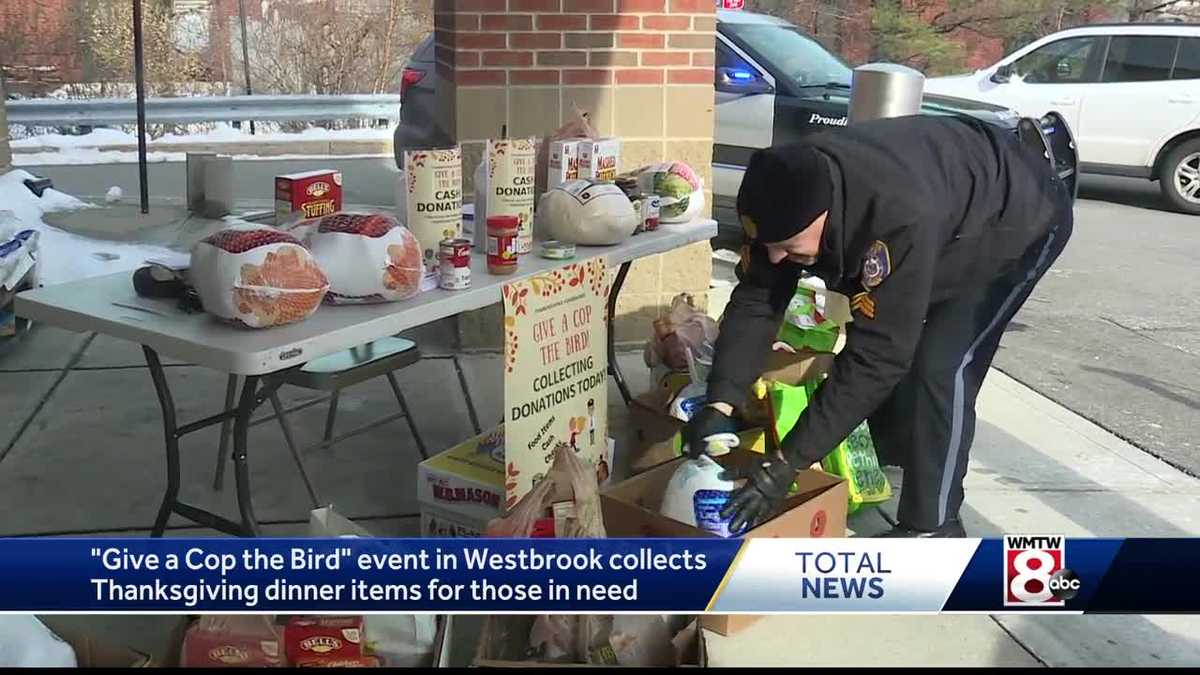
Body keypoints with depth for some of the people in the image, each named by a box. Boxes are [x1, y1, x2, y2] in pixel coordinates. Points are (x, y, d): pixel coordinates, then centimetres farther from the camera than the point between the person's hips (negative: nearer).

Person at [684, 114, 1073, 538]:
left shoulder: (900, 218, -46)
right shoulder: (789, 196, -25)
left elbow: (875, 356, -42)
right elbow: (754, 301, -20)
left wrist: (786, 462, -41)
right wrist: (719, 404, -33)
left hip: (1019, 223, -7)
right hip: (949, 227, 7)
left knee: (941, 368, -19)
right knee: (885, 352, 4)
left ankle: (931, 528, -4)